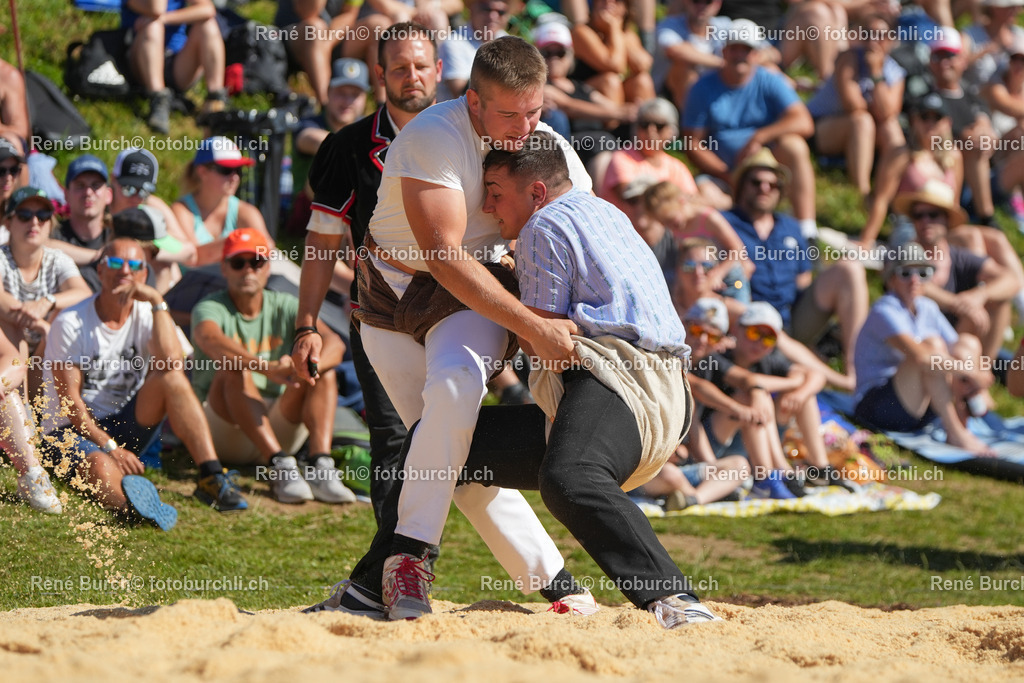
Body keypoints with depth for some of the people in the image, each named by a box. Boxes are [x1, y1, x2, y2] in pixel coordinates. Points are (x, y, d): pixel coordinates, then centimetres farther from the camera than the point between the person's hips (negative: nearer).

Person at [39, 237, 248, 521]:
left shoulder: (146, 315, 1)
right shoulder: (71, 323, -9)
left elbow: (171, 360, -22)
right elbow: (69, 401, -12)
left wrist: (156, 301, -20)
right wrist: (109, 447, -21)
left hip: (124, 428, 4)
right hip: (72, 432, -4)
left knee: (171, 377, -22)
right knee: (101, 466, -38)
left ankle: (212, 478, -34)